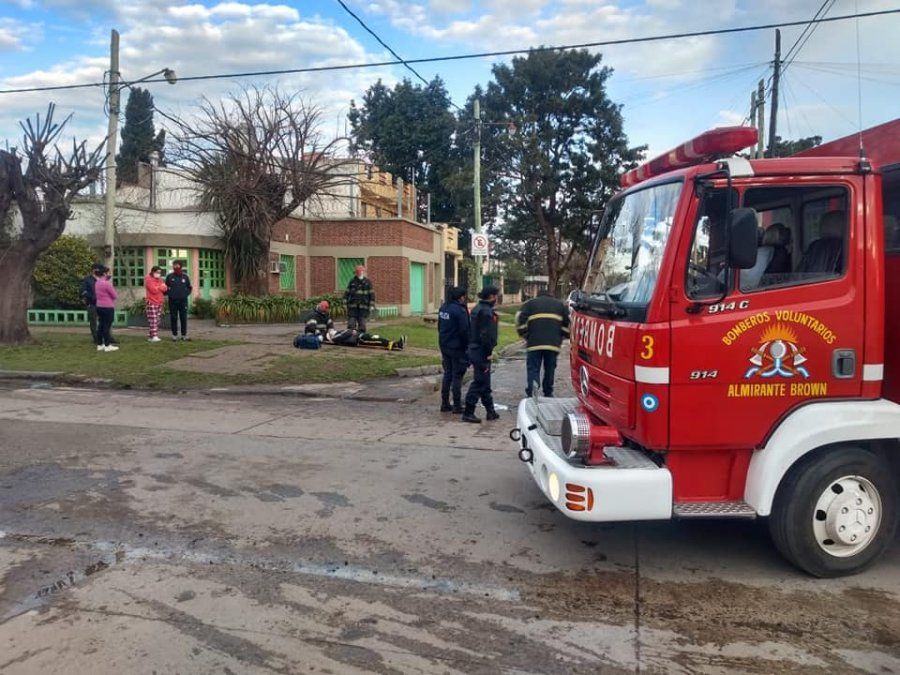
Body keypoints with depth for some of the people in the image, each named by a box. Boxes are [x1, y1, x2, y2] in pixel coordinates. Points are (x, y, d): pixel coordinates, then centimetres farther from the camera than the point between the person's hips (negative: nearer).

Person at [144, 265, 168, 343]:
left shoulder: (160, 279, 17)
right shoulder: (148, 279, -7)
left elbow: (165, 288, 7)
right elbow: (153, 290, -17)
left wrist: (163, 287, -13)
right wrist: (161, 287, -3)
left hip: (159, 303, 8)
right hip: (151, 303, -8)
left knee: (157, 320, 7)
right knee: (153, 320, -11)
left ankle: (152, 336, 12)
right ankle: (153, 336, -13)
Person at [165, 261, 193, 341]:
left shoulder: (185, 277, 6)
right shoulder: (169, 276, 3)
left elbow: (189, 287, 15)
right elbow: (166, 287, 11)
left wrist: (186, 294, 2)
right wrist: (169, 294, -3)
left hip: (183, 301, 1)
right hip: (173, 301, -1)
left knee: (184, 318, 1)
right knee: (174, 318, 3)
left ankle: (184, 335, 8)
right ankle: (174, 335, 10)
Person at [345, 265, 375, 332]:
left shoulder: (368, 282, 5)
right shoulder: (352, 281, 7)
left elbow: (372, 294, 4)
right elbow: (347, 293, 10)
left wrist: (371, 305, -2)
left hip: (363, 306, 0)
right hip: (353, 306, 1)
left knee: (362, 324, 2)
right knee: (351, 324, -2)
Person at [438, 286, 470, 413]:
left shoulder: (443, 308, 7)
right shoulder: (459, 310, -18)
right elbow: (464, 331, -18)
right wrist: (467, 346, -9)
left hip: (444, 345, 8)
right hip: (457, 347, -8)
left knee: (447, 374, 16)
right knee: (457, 375, 1)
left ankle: (445, 403, 19)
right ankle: (457, 406, 6)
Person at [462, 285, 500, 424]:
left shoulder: (478, 309, 14)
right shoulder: (486, 311, -18)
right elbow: (486, 335, -23)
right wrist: (489, 353, -15)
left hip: (474, 349, 10)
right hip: (482, 352, -10)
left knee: (485, 382, 16)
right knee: (479, 382, -5)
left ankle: (490, 410, 25)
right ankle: (468, 413, -1)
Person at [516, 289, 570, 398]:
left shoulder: (530, 303, 15)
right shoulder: (561, 304, 20)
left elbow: (520, 320, 1)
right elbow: (567, 324, 9)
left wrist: (525, 335, 10)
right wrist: (560, 338, 19)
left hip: (534, 343, -1)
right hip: (554, 344, 2)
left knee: (533, 370, 0)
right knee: (550, 369, 14)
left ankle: (532, 395, -14)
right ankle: (548, 395, 20)